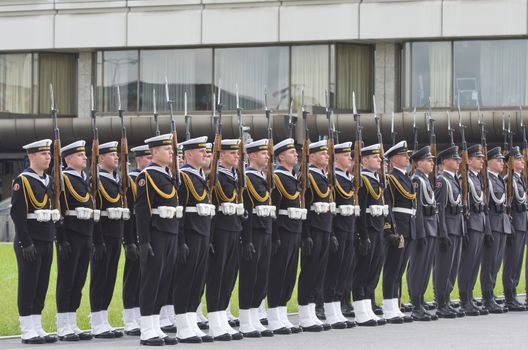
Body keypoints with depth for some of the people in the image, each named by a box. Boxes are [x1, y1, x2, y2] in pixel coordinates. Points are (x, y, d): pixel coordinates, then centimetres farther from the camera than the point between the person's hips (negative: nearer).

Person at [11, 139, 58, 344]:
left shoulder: (48, 181, 14)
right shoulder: (22, 181, -11)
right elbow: (17, 214, -16)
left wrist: (51, 238, 16)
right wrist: (26, 243, -19)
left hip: (46, 242, 8)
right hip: (29, 243, -8)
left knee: (41, 286, 9)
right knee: (28, 286, -3)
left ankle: (37, 329, 15)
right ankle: (27, 332, 1)